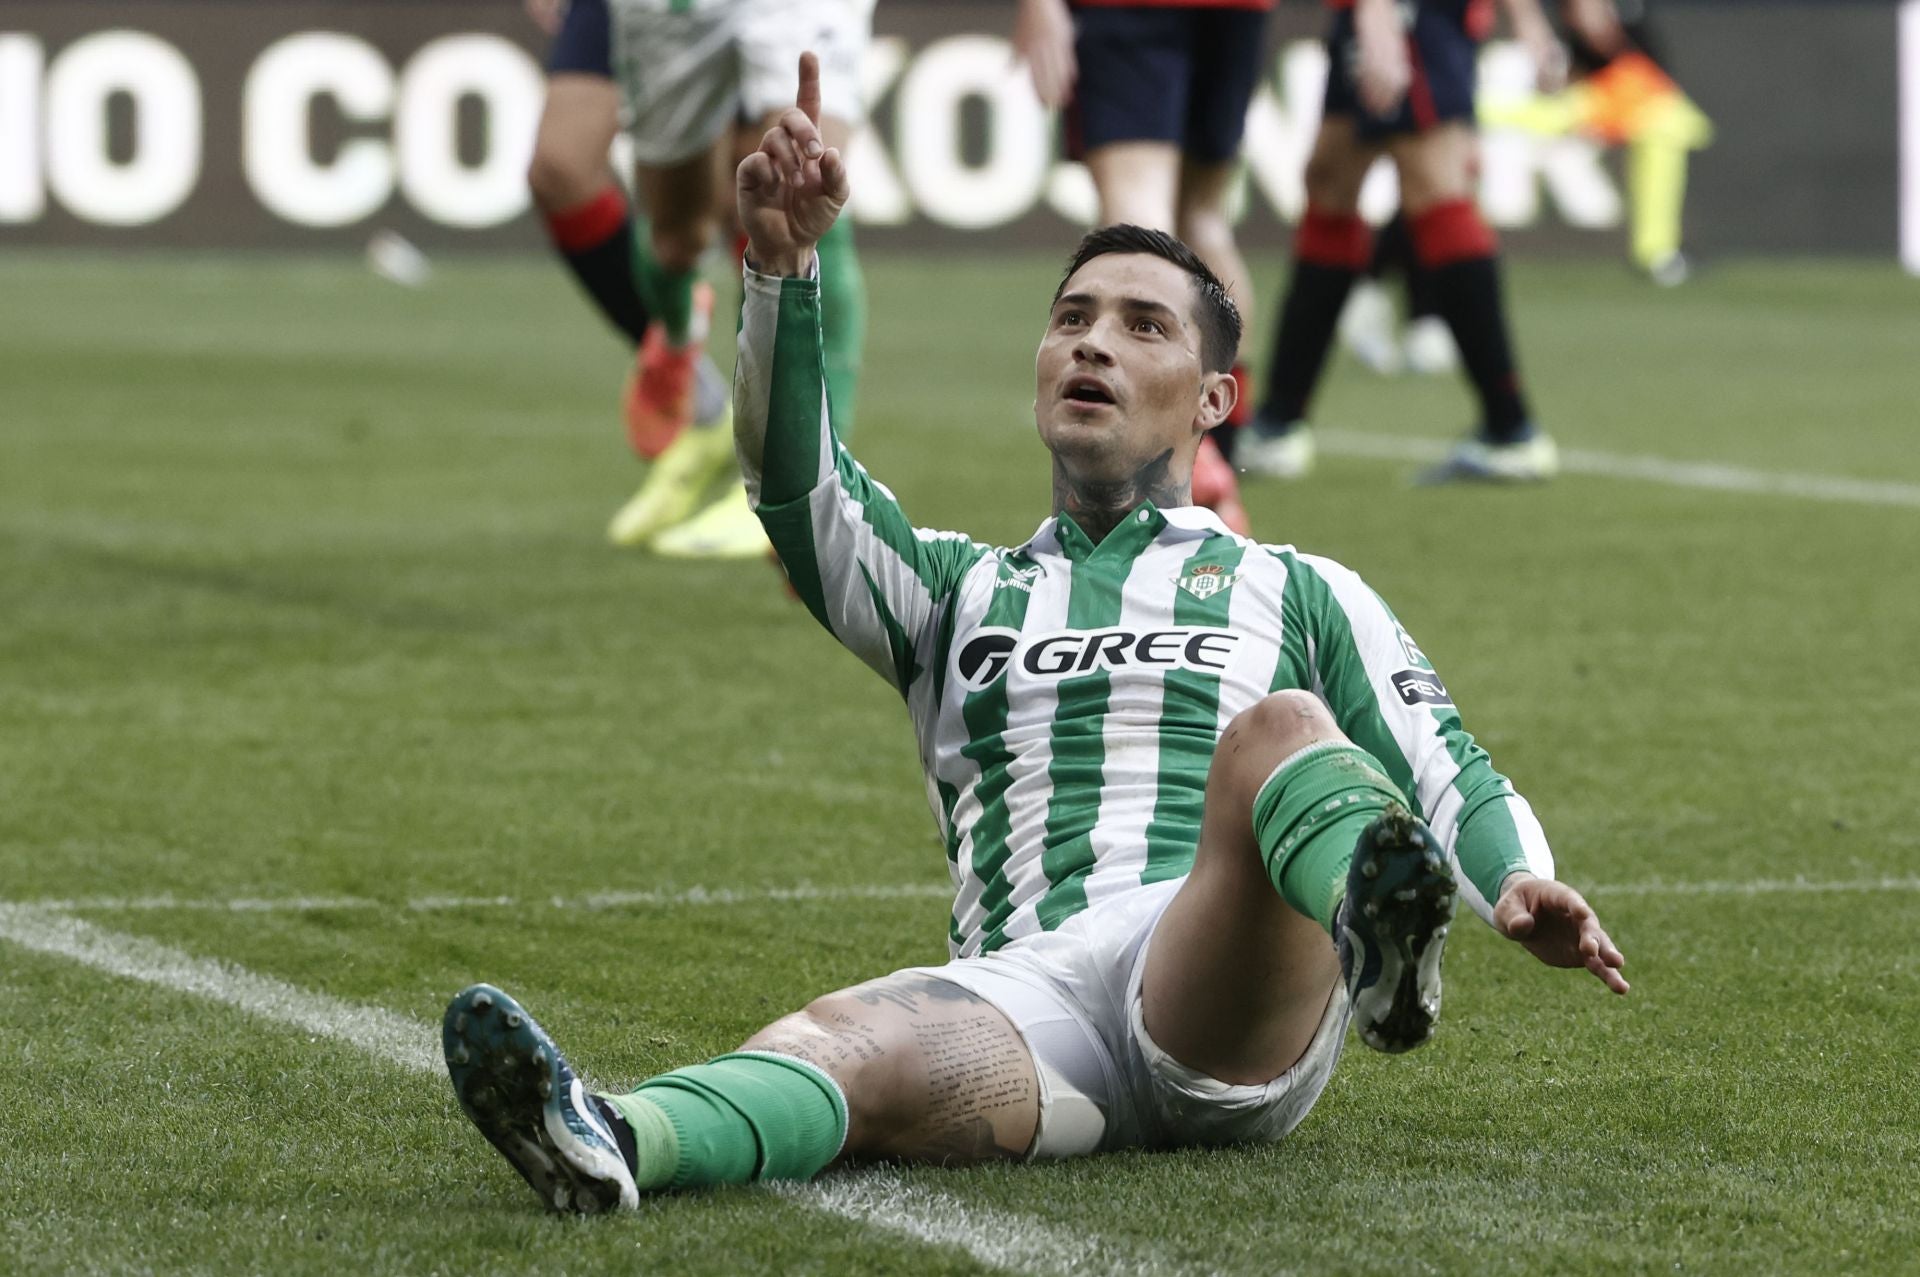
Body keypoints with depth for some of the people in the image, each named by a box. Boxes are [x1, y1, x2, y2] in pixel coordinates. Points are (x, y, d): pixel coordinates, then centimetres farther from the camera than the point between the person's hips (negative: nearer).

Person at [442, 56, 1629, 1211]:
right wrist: (783, 265, -5)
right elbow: (800, 489, 13)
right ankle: (612, 1144, -66)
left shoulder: (1300, 594, 28)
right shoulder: (960, 593, 32)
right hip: (1028, 994, 1)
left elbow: (1448, 771, 17)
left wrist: (1519, 883, -8)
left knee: (1279, 732, -33)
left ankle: (1383, 941, -67)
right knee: (846, 1041, -35)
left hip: (1230, 995, -1)